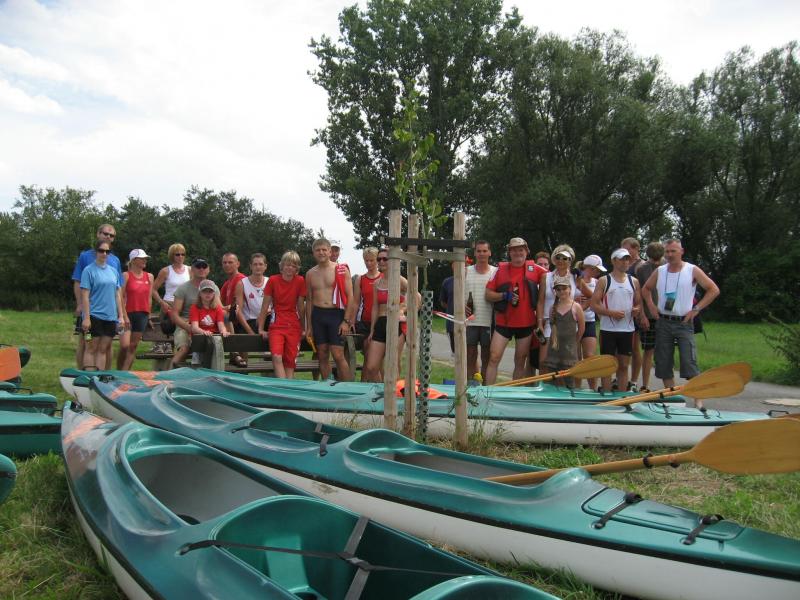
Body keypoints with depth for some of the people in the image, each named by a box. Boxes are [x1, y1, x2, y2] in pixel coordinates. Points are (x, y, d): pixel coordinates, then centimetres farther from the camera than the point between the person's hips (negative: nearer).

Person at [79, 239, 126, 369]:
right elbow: (85, 295, -8)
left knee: (103, 350, 8)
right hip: (94, 315, -5)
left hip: (110, 316, 5)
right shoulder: (89, 270, -4)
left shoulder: (113, 271, 12)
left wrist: (121, 316, 10)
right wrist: (86, 317, -14)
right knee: (91, 349, -1)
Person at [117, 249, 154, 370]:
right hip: (128, 313, -4)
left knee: (133, 346, 6)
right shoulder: (126, 275, -2)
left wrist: (149, 314, 10)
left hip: (143, 314, 4)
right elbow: (121, 296, -7)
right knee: (124, 346, -11)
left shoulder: (149, 277, 10)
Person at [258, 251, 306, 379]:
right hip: (276, 325, -1)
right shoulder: (273, 280, -3)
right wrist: (261, 329, 2)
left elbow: (301, 307, 6)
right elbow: (265, 306, 2)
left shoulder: (300, 281, -1)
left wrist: (303, 329, 10)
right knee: (277, 357, -20)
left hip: (294, 326, 1)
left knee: (290, 361, 0)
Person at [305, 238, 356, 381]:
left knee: (338, 355, -8)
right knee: (322, 356, 7)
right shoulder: (310, 274, 11)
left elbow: (350, 297, -4)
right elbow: (309, 300, 15)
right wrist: (309, 325, 10)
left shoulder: (342, 270, -1)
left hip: (336, 314, -4)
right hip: (317, 315, 4)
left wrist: (346, 321, -11)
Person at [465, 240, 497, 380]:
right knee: (470, 357, 6)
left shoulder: (496, 272, 3)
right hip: (470, 321, 1)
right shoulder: (466, 271, 7)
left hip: (489, 321, -1)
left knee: (487, 359, 7)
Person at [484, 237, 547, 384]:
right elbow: (487, 295, 1)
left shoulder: (534, 268, 4)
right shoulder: (501, 269, 2)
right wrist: (505, 296, -15)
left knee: (520, 362, 9)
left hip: (526, 323, 1)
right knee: (494, 358, -7)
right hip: (503, 322, -1)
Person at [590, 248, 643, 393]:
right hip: (608, 329, -3)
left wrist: (637, 310, -7)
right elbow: (594, 305, -5)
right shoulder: (604, 281, -1)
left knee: (624, 365, 9)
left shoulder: (634, 281, 10)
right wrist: (611, 313, -18)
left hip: (627, 329, 4)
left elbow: (639, 303, 17)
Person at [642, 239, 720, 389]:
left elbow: (714, 290, -3)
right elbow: (646, 288, 23)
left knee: (689, 363, -11)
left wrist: (696, 309, -9)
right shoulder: (659, 271, 7)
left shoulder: (692, 271, -3)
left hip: (684, 322, -4)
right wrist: (651, 305, 8)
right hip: (663, 322, 4)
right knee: (663, 364, 7)